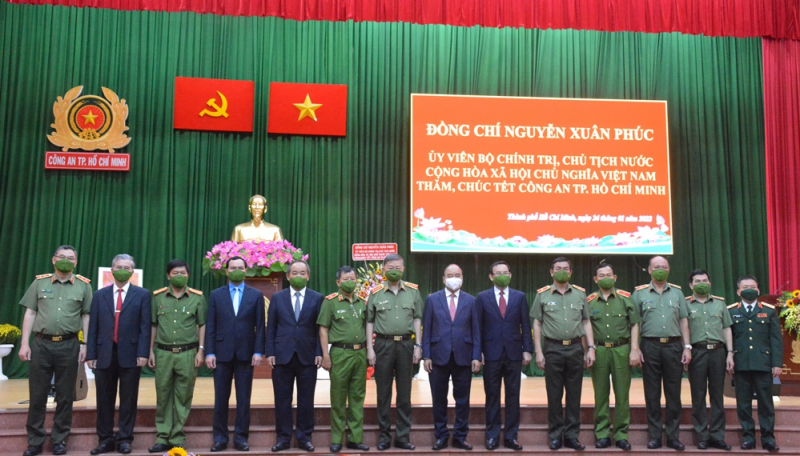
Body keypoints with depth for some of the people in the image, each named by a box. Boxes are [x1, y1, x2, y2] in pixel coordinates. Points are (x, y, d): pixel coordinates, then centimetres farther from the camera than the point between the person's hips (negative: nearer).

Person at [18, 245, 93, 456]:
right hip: (41, 344, 1)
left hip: (69, 346, -1)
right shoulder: (39, 282, 7)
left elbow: (86, 317, 4)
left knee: (65, 397, 6)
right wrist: (24, 343, 0)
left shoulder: (83, 285, 4)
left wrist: (85, 345, -2)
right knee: (37, 395, 6)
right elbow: (30, 314, 6)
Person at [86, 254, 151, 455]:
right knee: (104, 399, 7)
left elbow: (145, 326, -1)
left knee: (128, 399, 3)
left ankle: (124, 439, 13)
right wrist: (91, 354, 2)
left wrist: (143, 353, -10)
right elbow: (93, 326, 8)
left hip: (130, 354, -2)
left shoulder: (142, 295, 4)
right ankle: (106, 439, 17)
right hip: (104, 354, 2)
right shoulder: (100, 295, 11)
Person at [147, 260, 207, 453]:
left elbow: (202, 325, 4)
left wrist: (200, 351, -3)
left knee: (183, 398, 3)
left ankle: (177, 439, 11)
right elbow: (154, 325, 10)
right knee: (163, 397, 5)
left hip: (187, 353, -1)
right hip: (163, 353, 1)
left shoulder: (197, 297, 2)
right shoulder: (157, 297, 6)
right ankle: (162, 438, 13)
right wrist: (151, 352, 6)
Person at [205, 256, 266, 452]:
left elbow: (260, 326, 2)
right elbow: (210, 326, 3)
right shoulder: (216, 295, 7)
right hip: (222, 353, 1)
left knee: (244, 399, 4)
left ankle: (241, 438, 12)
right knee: (221, 399, 5)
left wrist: (258, 351, -7)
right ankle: (220, 438, 14)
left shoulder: (256, 295, 5)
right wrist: (209, 352, -4)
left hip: (245, 353, 0)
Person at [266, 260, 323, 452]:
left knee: (306, 400, 5)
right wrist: (270, 353, -2)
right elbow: (271, 327, 5)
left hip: (307, 356, 0)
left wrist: (319, 353, -5)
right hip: (282, 355, 1)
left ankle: (304, 437, 15)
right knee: (282, 399, 5)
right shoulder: (277, 297, 7)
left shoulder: (317, 298, 4)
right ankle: (283, 437, 15)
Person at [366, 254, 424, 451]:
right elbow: (370, 322, 4)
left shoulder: (413, 291, 5)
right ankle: (384, 436, 15)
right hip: (383, 344, -1)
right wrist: (370, 348, -2)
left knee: (405, 393, 6)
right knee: (383, 393, 5)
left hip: (406, 344, 1)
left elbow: (417, 319, 7)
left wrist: (418, 345, 1)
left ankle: (402, 436, 15)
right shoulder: (375, 293, 2)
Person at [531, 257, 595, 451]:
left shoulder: (580, 294, 8)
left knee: (574, 395, 6)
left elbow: (586, 322, 10)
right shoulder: (542, 295, 2)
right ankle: (555, 436, 13)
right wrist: (538, 352, -3)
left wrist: (591, 348, 2)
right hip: (553, 349, -2)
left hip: (575, 348, 2)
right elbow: (537, 324, 3)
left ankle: (572, 435, 15)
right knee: (554, 395, 4)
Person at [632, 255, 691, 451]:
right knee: (652, 394, 3)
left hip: (673, 346, 2)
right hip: (650, 346, -2)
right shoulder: (640, 292, 4)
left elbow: (683, 321, 11)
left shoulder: (677, 292, 11)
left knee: (673, 393, 4)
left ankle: (672, 435, 12)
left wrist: (687, 347, 2)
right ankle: (655, 436, 10)